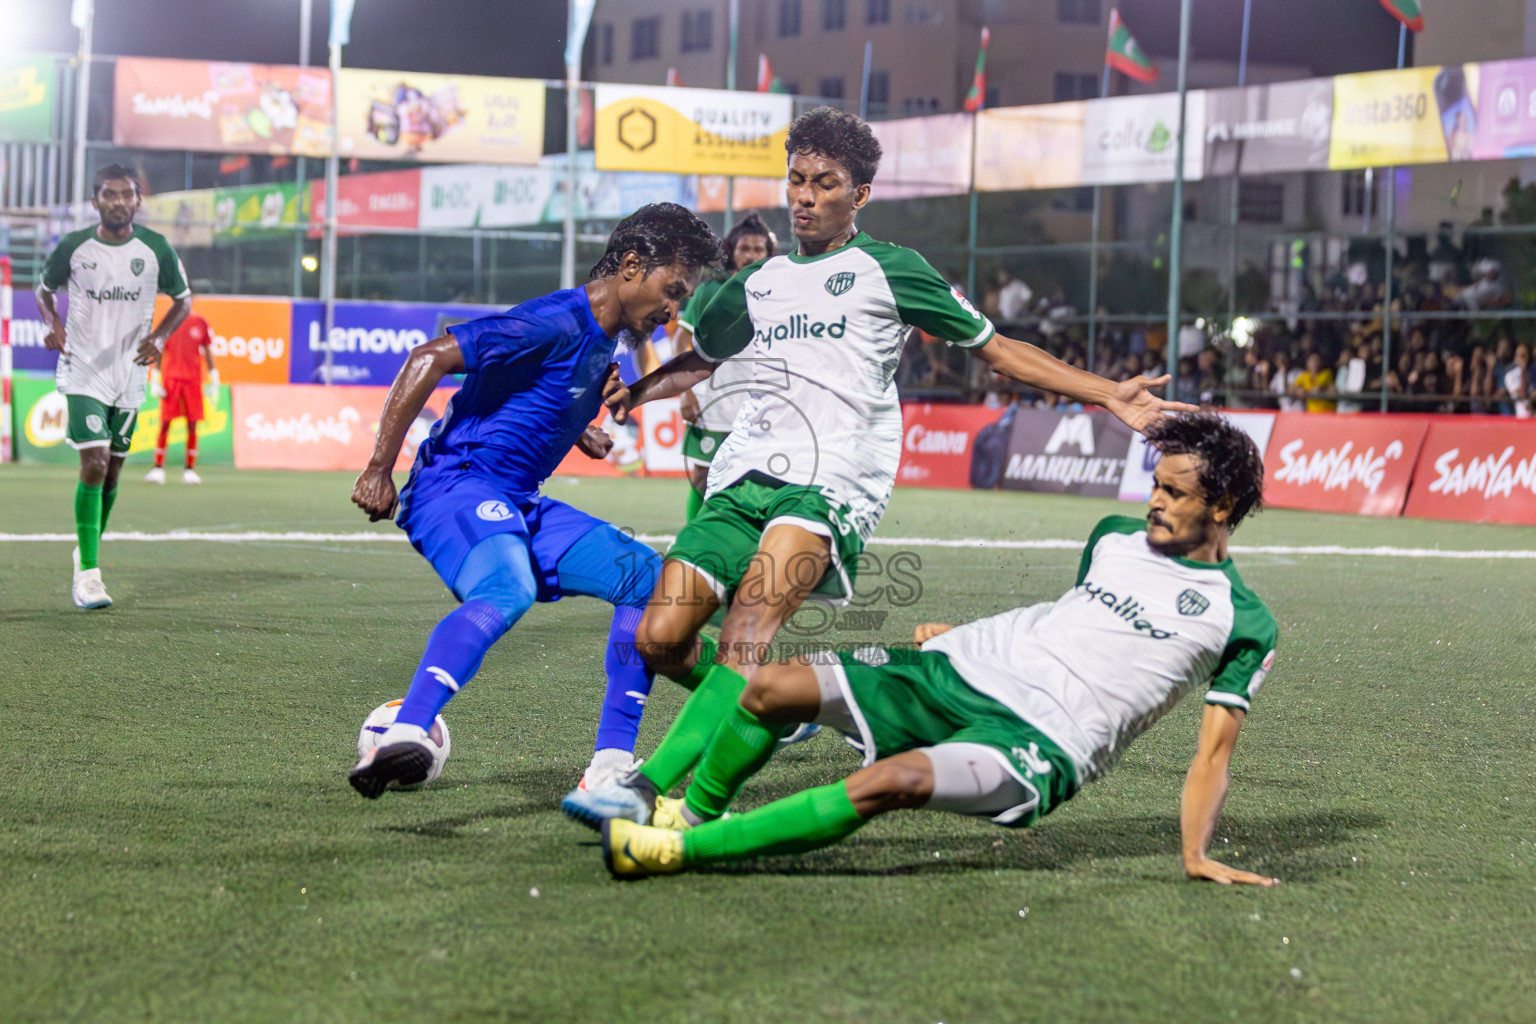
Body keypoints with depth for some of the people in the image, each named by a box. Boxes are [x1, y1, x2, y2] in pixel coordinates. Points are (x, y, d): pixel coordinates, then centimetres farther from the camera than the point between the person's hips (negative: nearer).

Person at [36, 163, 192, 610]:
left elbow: (183, 299, 9)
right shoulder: (73, 247, -6)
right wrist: (53, 326, -9)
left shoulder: (155, 248, -3)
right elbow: (45, 289, 11)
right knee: (94, 463, -16)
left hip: (130, 373, 3)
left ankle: (87, 551, 34)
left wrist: (158, 337, -8)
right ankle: (87, 573, -14)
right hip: (84, 372, -3)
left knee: (112, 470, 11)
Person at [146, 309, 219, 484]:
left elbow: (207, 353, 12)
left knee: (192, 425, -1)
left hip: (193, 379, 1)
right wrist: (154, 380, 2)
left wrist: (213, 381, 9)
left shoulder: (200, 323, 7)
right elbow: (159, 352, 9)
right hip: (170, 379, -1)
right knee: (165, 424, -5)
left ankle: (190, 469, 6)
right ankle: (158, 468, -2)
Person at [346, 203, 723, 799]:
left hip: (518, 505, 10)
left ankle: (611, 766, 0)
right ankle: (399, 742, -52)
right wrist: (379, 468, -21)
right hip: (456, 487, -10)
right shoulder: (556, 323, -16)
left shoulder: (609, 340, 15)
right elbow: (428, 359, -20)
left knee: (645, 576, 3)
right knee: (509, 590, -38)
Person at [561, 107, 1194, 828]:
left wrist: (1110, 395, 3)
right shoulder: (758, 284, 23)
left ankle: (652, 785, -41)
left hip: (830, 484, -5)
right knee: (661, 640, -9)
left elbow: (998, 351, 11)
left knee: (747, 627, -29)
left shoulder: (887, 270, 9)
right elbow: (699, 361, 41)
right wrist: (616, 396, 28)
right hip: (743, 475, 6)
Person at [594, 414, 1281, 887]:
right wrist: (957, 632, 24)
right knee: (776, 686, -10)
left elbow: (1215, 745, -1)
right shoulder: (1115, 538, 16)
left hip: (1042, 744, -7)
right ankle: (692, 810, 16)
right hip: (960, 672, 7)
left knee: (891, 782, -35)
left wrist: (1195, 854, -10)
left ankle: (680, 851, -25)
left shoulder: (1244, 623, -1)